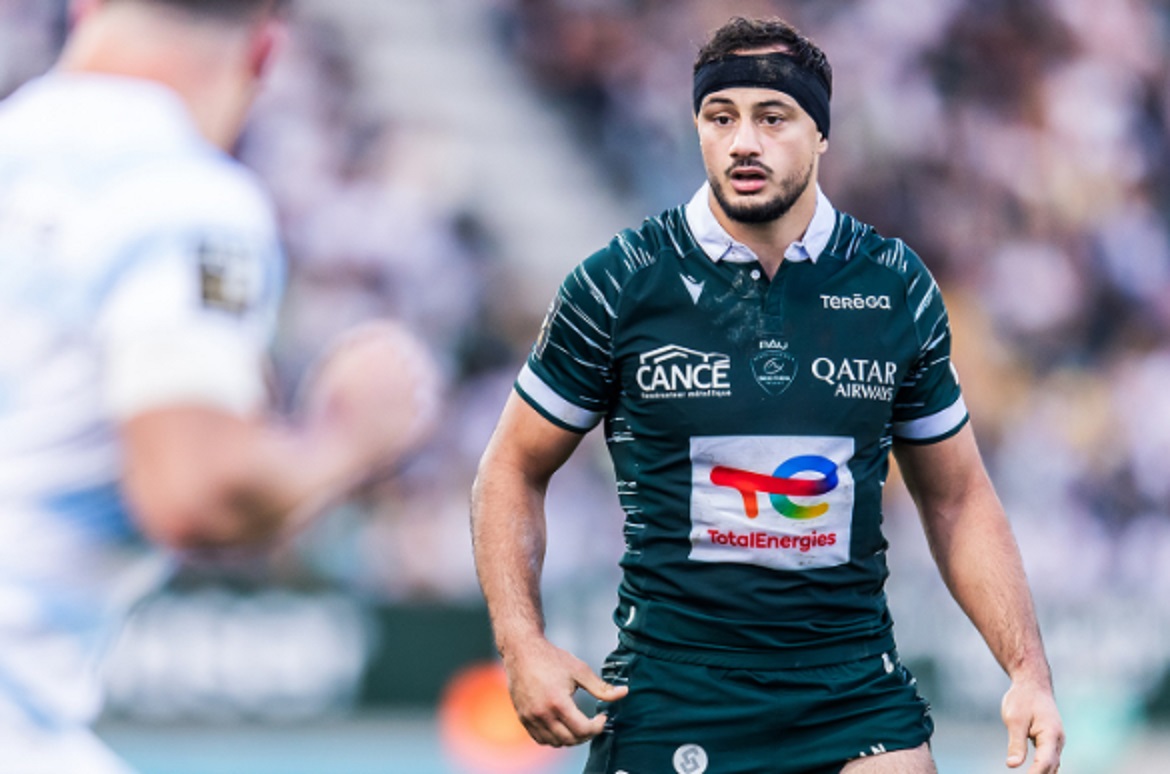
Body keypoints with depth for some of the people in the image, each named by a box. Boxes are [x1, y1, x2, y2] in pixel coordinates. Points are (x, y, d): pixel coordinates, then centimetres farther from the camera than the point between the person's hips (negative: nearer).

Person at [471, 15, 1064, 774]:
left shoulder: (899, 289, 3)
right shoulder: (618, 284, -4)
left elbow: (957, 498, 12)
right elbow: (514, 468, 6)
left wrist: (1029, 670, 1)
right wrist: (522, 644, -8)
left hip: (861, 705, 1)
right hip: (669, 703, -1)